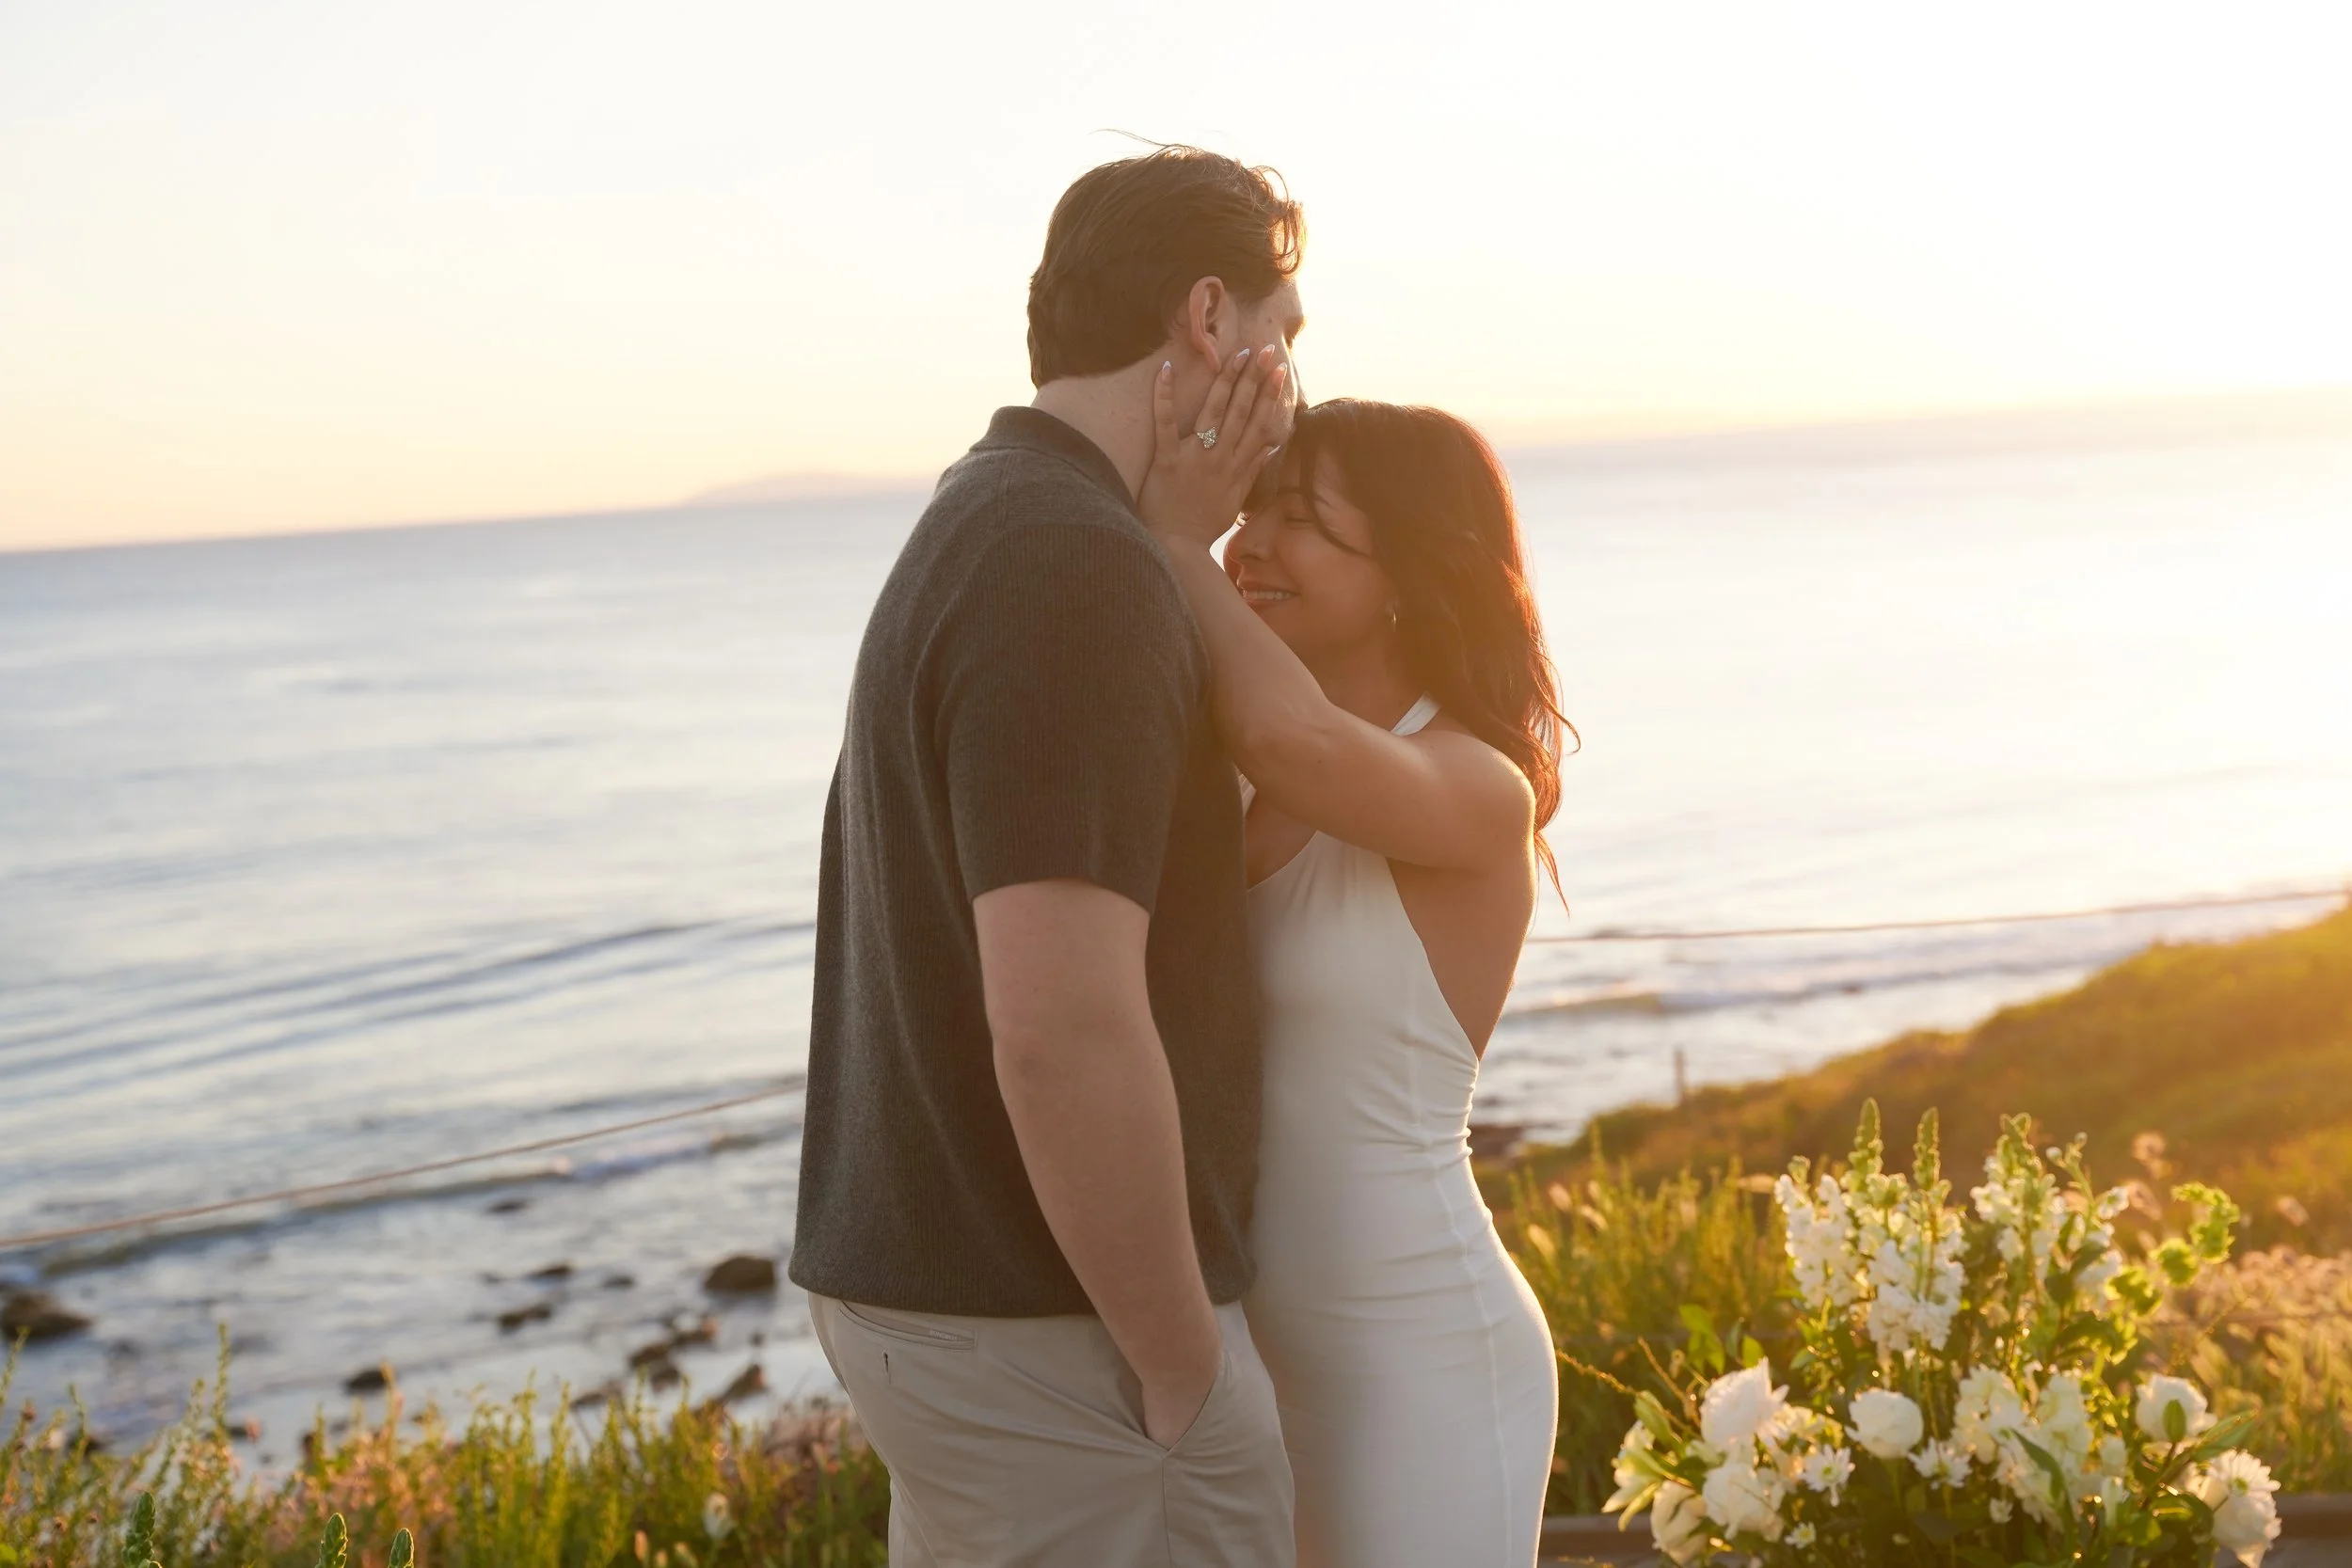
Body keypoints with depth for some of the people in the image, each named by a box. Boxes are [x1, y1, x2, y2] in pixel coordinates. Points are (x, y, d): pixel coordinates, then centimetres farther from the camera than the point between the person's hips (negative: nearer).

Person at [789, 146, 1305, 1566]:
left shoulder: (982, 524, 12)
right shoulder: (1076, 569, -20)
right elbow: (1064, 1031, -27)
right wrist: (1188, 1372, -18)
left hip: (928, 1280, 10)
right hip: (1056, 1337, -10)